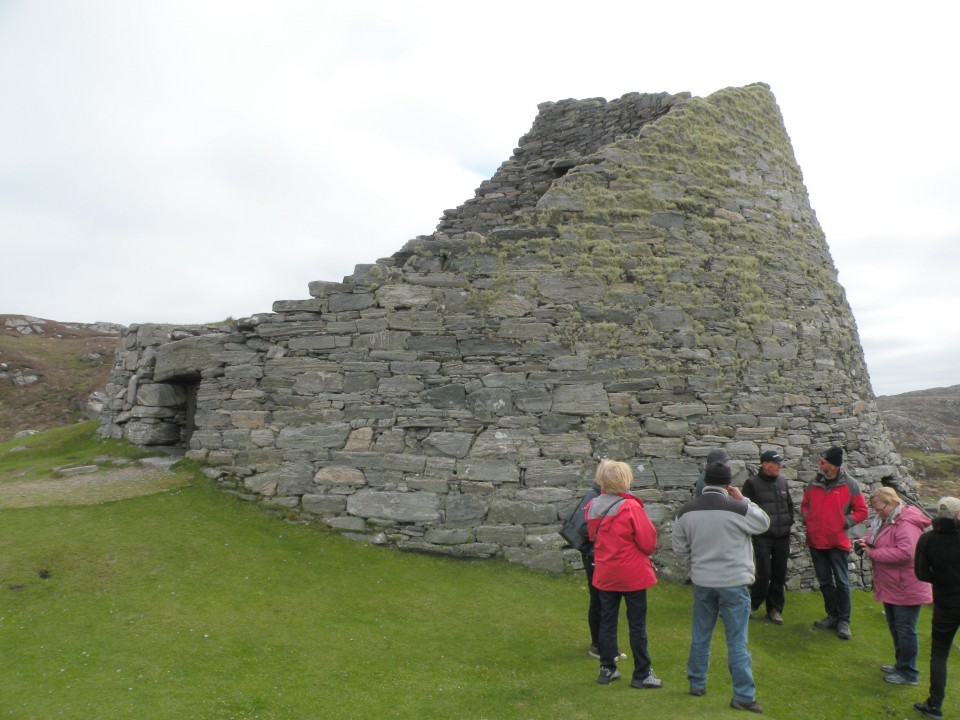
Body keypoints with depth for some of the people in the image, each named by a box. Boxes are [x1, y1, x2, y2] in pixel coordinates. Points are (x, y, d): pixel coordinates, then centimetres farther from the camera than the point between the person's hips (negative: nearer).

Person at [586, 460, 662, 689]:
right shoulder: (630, 507, -20)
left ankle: (607, 669, 22)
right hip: (632, 574, -5)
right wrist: (646, 552, 5)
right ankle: (641, 674, 15)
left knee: (607, 621, 14)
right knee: (637, 624, 6)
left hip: (604, 573, 5)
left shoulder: (593, 507, -4)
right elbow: (648, 542, -15)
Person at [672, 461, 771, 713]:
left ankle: (696, 683, 29)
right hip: (734, 582, -4)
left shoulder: (687, 510, -2)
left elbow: (680, 548, 5)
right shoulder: (737, 508, -16)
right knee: (737, 641, 3)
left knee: (700, 635, 17)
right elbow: (764, 523, 3)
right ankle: (743, 696, 8)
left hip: (702, 581, 4)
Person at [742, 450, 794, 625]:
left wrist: (789, 521, 12)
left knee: (779, 574, 8)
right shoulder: (752, 483, -8)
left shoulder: (782, 481, 9)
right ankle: (752, 604, 14)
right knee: (764, 573, -7)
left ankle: (775, 609, 21)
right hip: (762, 537, -5)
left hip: (782, 537, 5)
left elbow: (790, 504, 21)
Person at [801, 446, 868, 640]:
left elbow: (861, 511, -1)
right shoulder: (813, 484, 5)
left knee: (841, 582, 1)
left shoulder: (850, 485, -6)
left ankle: (843, 621, 11)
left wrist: (845, 522, -10)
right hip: (815, 541, 4)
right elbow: (804, 505, 18)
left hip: (837, 541, -4)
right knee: (824, 581, 13)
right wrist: (806, 519, 1)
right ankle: (833, 616, 25)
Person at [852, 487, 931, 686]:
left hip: (906, 588, -10)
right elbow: (874, 537, 23)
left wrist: (873, 553, -27)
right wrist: (863, 541, 0)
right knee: (894, 625, 21)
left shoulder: (906, 524, -24)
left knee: (905, 629, 1)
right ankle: (901, 664, 36)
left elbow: (905, 552, -35)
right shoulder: (884, 520, 7)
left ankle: (908, 673, 14)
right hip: (890, 586, 10)